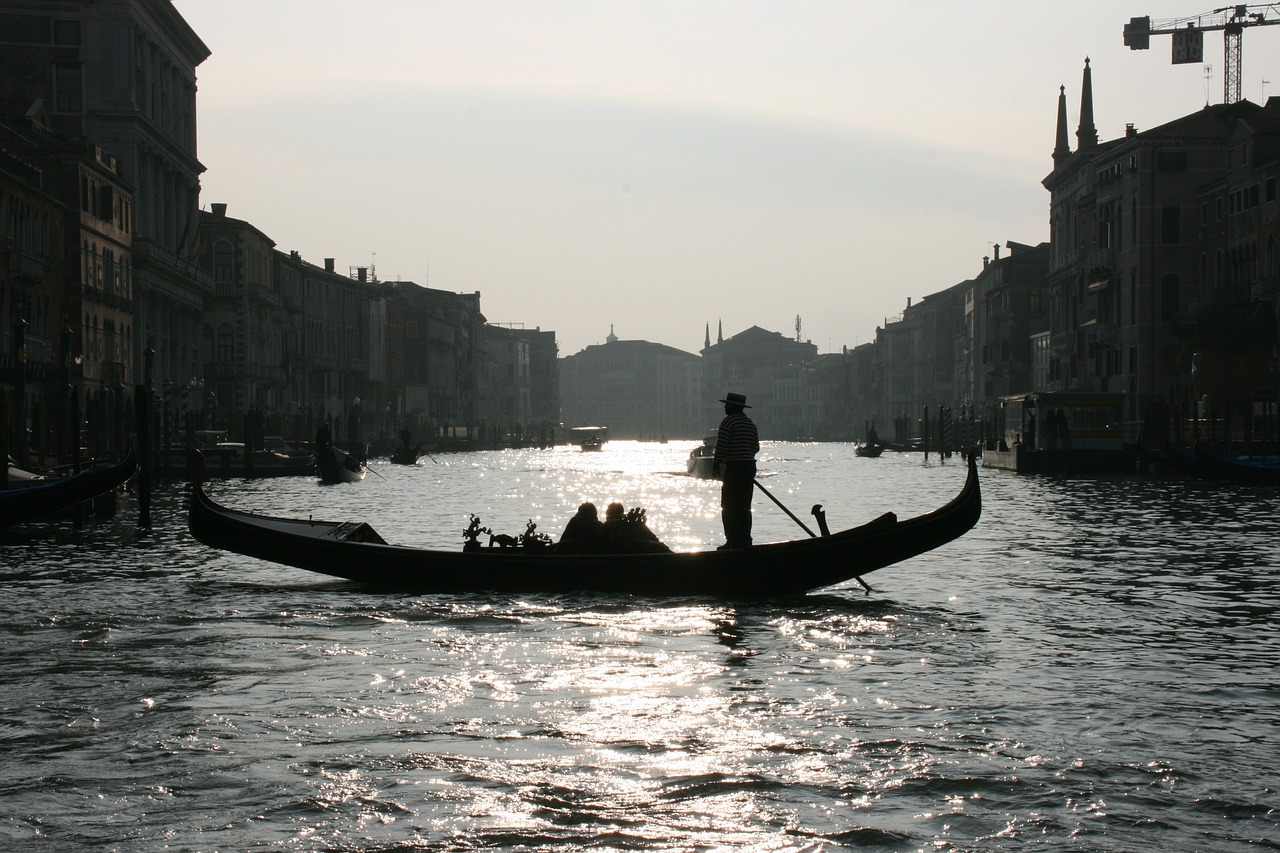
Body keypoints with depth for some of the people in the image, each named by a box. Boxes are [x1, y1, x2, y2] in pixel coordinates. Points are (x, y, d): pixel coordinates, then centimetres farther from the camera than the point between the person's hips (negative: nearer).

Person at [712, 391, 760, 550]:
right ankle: (745, 540, 11)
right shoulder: (751, 423, 13)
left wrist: (715, 464, -2)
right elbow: (756, 447, 16)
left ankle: (733, 541, -10)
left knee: (729, 507, -4)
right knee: (744, 506, 11)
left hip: (733, 467, -8)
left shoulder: (728, 421, -10)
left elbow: (721, 447, -13)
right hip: (750, 466, 8)